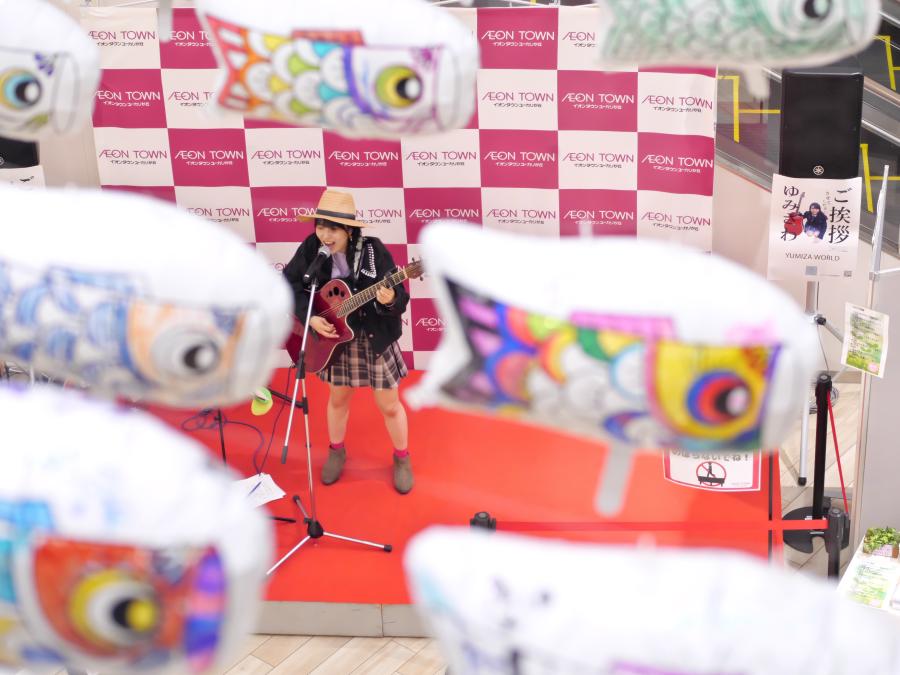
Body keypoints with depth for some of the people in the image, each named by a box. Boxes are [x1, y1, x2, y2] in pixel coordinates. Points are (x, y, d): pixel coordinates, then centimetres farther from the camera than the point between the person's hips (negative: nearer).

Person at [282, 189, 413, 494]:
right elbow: (289, 283, -6)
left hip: (375, 338, -3)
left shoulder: (373, 250, -22)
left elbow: (400, 297, -22)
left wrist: (390, 300, -45)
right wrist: (309, 318, -18)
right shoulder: (312, 247, -14)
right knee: (338, 399, 21)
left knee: (389, 404, 10)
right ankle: (336, 452, 47)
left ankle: (402, 458, 34)